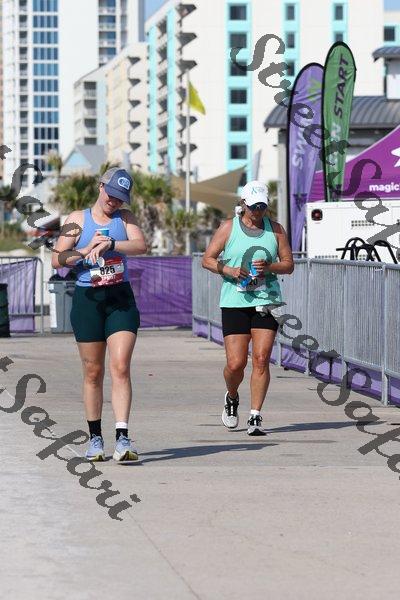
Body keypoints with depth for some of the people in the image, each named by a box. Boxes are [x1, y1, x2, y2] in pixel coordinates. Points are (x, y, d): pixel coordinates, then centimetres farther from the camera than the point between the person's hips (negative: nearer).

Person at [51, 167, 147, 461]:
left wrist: (109, 244, -24)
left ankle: (123, 437, -18)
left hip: (121, 299, 0)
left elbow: (141, 245, -10)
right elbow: (57, 260, 1)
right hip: (88, 300, 0)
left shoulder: (125, 217, 8)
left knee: (121, 368, -12)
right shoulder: (78, 219, 6)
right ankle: (95, 438, 15)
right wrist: (87, 250, -12)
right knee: (93, 372, 5)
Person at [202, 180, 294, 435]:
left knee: (261, 359, -10)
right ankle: (232, 398, 27)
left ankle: (255, 417, -6)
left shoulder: (275, 229, 10)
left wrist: (269, 267, -10)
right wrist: (229, 270, -12)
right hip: (234, 302, -1)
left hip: (267, 301, 1)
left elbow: (289, 264, 10)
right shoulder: (229, 227, 5)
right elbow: (207, 259, 5)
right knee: (235, 364, -5)